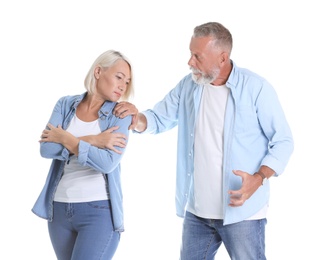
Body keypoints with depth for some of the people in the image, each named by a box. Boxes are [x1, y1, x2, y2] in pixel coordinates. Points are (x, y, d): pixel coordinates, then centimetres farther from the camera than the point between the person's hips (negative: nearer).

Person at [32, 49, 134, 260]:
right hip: (59, 209, 4)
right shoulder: (66, 104, 4)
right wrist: (92, 140, -16)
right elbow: (46, 148, -10)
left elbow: (107, 162, -18)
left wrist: (66, 139, -11)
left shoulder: (120, 114, -4)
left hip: (99, 211, -4)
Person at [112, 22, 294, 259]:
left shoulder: (256, 88, -11)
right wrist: (137, 119, -13)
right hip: (196, 211, 5)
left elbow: (283, 141, -8)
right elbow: (159, 119, 11)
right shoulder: (189, 86, 5)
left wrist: (259, 178, -23)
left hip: (241, 211, -5)